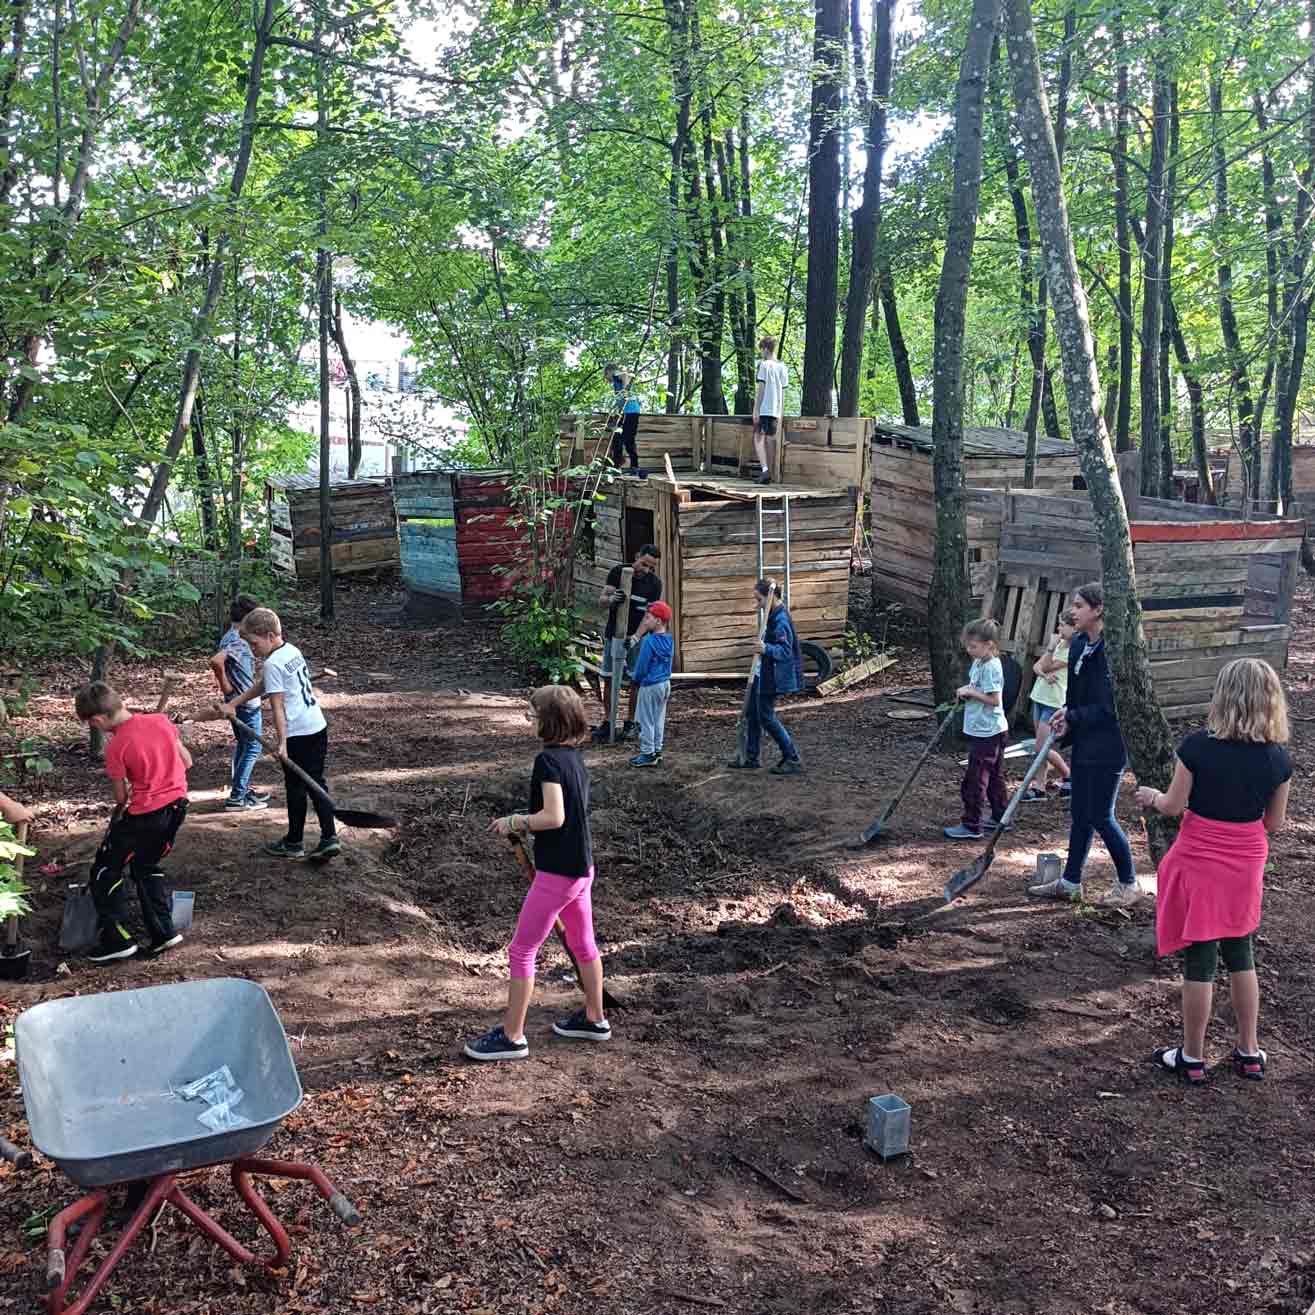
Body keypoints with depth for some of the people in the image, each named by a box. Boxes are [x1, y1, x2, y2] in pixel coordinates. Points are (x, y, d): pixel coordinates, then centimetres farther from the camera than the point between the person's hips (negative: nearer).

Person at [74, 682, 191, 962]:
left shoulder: (116, 747, -17)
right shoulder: (161, 721, -2)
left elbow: (121, 797, -8)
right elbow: (187, 761, 6)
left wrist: (118, 813, 14)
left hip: (145, 814, -7)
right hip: (177, 804, 7)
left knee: (105, 871, 10)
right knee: (146, 866, 24)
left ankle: (117, 938, 10)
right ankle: (162, 932, 21)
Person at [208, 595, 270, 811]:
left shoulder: (231, 637, 8)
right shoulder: (237, 641, -22)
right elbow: (215, 661, -37)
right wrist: (225, 686, -24)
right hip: (246, 703, -10)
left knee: (242, 745, 20)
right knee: (253, 748, -3)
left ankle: (242, 789, 31)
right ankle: (236, 798, -2)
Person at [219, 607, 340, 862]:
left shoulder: (272, 664, -16)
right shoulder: (292, 651, 11)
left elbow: (278, 707, -18)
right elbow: (261, 686, 16)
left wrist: (282, 742, -19)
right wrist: (233, 704, 17)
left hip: (297, 734, -8)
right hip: (317, 726, 8)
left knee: (296, 788, 5)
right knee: (316, 784, 12)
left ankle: (293, 843, 18)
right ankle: (329, 837, 6)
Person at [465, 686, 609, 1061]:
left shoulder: (548, 759, -20)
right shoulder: (574, 757, 6)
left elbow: (554, 817, -28)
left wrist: (513, 822, -14)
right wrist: (525, 823, 10)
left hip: (556, 873, -9)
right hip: (582, 867, 9)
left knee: (521, 952, 1)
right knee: (583, 945, 23)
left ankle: (512, 1037, 9)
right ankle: (595, 1019, 37)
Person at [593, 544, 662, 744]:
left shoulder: (654, 583, -6)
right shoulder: (618, 572, -4)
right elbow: (601, 599, -6)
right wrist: (611, 599, -30)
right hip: (614, 636, 1)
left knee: (636, 681, 2)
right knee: (609, 679, 2)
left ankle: (631, 722, 15)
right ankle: (607, 721, 10)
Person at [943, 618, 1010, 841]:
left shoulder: (991, 667, -21)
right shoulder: (979, 663, 9)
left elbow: (994, 699, -24)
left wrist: (970, 692, -19)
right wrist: (965, 691, 2)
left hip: (986, 732, -10)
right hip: (987, 730, 10)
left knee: (974, 780, -5)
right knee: (994, 776, 19)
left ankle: (971, 826, 0)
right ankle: (1000, 818, 29)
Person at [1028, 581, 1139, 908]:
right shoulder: (1078, 644, 7)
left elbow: (1112, 706, -21)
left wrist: (1072, 718, -17)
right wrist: (1065, 724, 2)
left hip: (1108, 746, -8)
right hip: (1084, 743, 8)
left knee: (1100, 817, 0)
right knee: (1080, 815, 15)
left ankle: (1128, 884, 17)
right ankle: (1070, 882, 26)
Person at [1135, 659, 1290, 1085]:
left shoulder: (1198, 746, -17)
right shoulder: (1278, 758, -7)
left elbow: (1173, 806, -9)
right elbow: (1274, 823, 2)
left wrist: (1152, 796, 12)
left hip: (1199, 864, -3)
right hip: (1246, 866, 3)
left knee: (1199, 961, 5)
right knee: (1240, 955, 19)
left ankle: (1192, 1058, 16)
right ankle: (1249, 1052, 27)